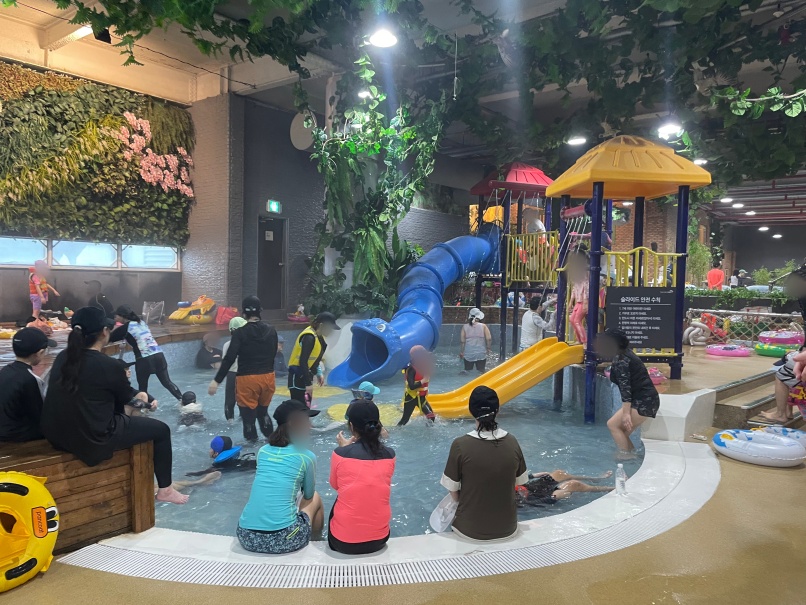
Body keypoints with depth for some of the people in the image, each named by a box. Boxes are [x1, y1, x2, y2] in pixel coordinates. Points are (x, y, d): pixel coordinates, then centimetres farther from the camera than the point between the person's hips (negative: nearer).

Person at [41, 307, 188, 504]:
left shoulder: (63, 358, 0)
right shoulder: (108, 365, -20)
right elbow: (125, 398, -1)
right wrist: (122, 380, 19)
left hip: (57, 435, 8)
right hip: (92, 439, -8)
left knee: (120, 418, 34)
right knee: (161, 430, 8)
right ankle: (165, 490, 22)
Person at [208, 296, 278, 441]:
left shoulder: (240, 333, -12)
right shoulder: (271, 331, 2)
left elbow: (229, 359, -16)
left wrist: (217, 380, -13)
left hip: (247, 378, -5)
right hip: (268, 377, 5)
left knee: (248, 412, 6)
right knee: (263, 410, 24)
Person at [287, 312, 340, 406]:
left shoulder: (317, 335, 5)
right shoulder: (309, 337, -24)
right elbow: (302, 361, -27)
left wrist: (319, 373, 14)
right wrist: (308, 383, -25)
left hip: (306, 375, 10)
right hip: (298, 376, -10)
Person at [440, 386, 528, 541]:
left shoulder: (460, 445, -19)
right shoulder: (512, 442, -9)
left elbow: (453, 491, -10)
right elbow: (520, 482, 3)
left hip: (470, 530, -3)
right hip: (508, 528, 3)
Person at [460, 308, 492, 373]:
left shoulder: (465, 327, -2)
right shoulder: (483, 326, -4)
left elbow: (462, 341, -4)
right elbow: (489, 339, -10)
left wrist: (461, 352, 5)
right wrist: (488, 348, 5)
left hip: (468, 355, 1)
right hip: (481, 354, -1)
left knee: (467, 371, 12)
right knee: (481, 372, 8)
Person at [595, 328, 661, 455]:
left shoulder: (620, 360, -15)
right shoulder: (625, 353, 10)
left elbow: (625, 388, -21)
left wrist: (626, 413, -23)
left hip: (643, 402, -10)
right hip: (647, 399, 10)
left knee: (613, 424, -7)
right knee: (622, 432, 12)